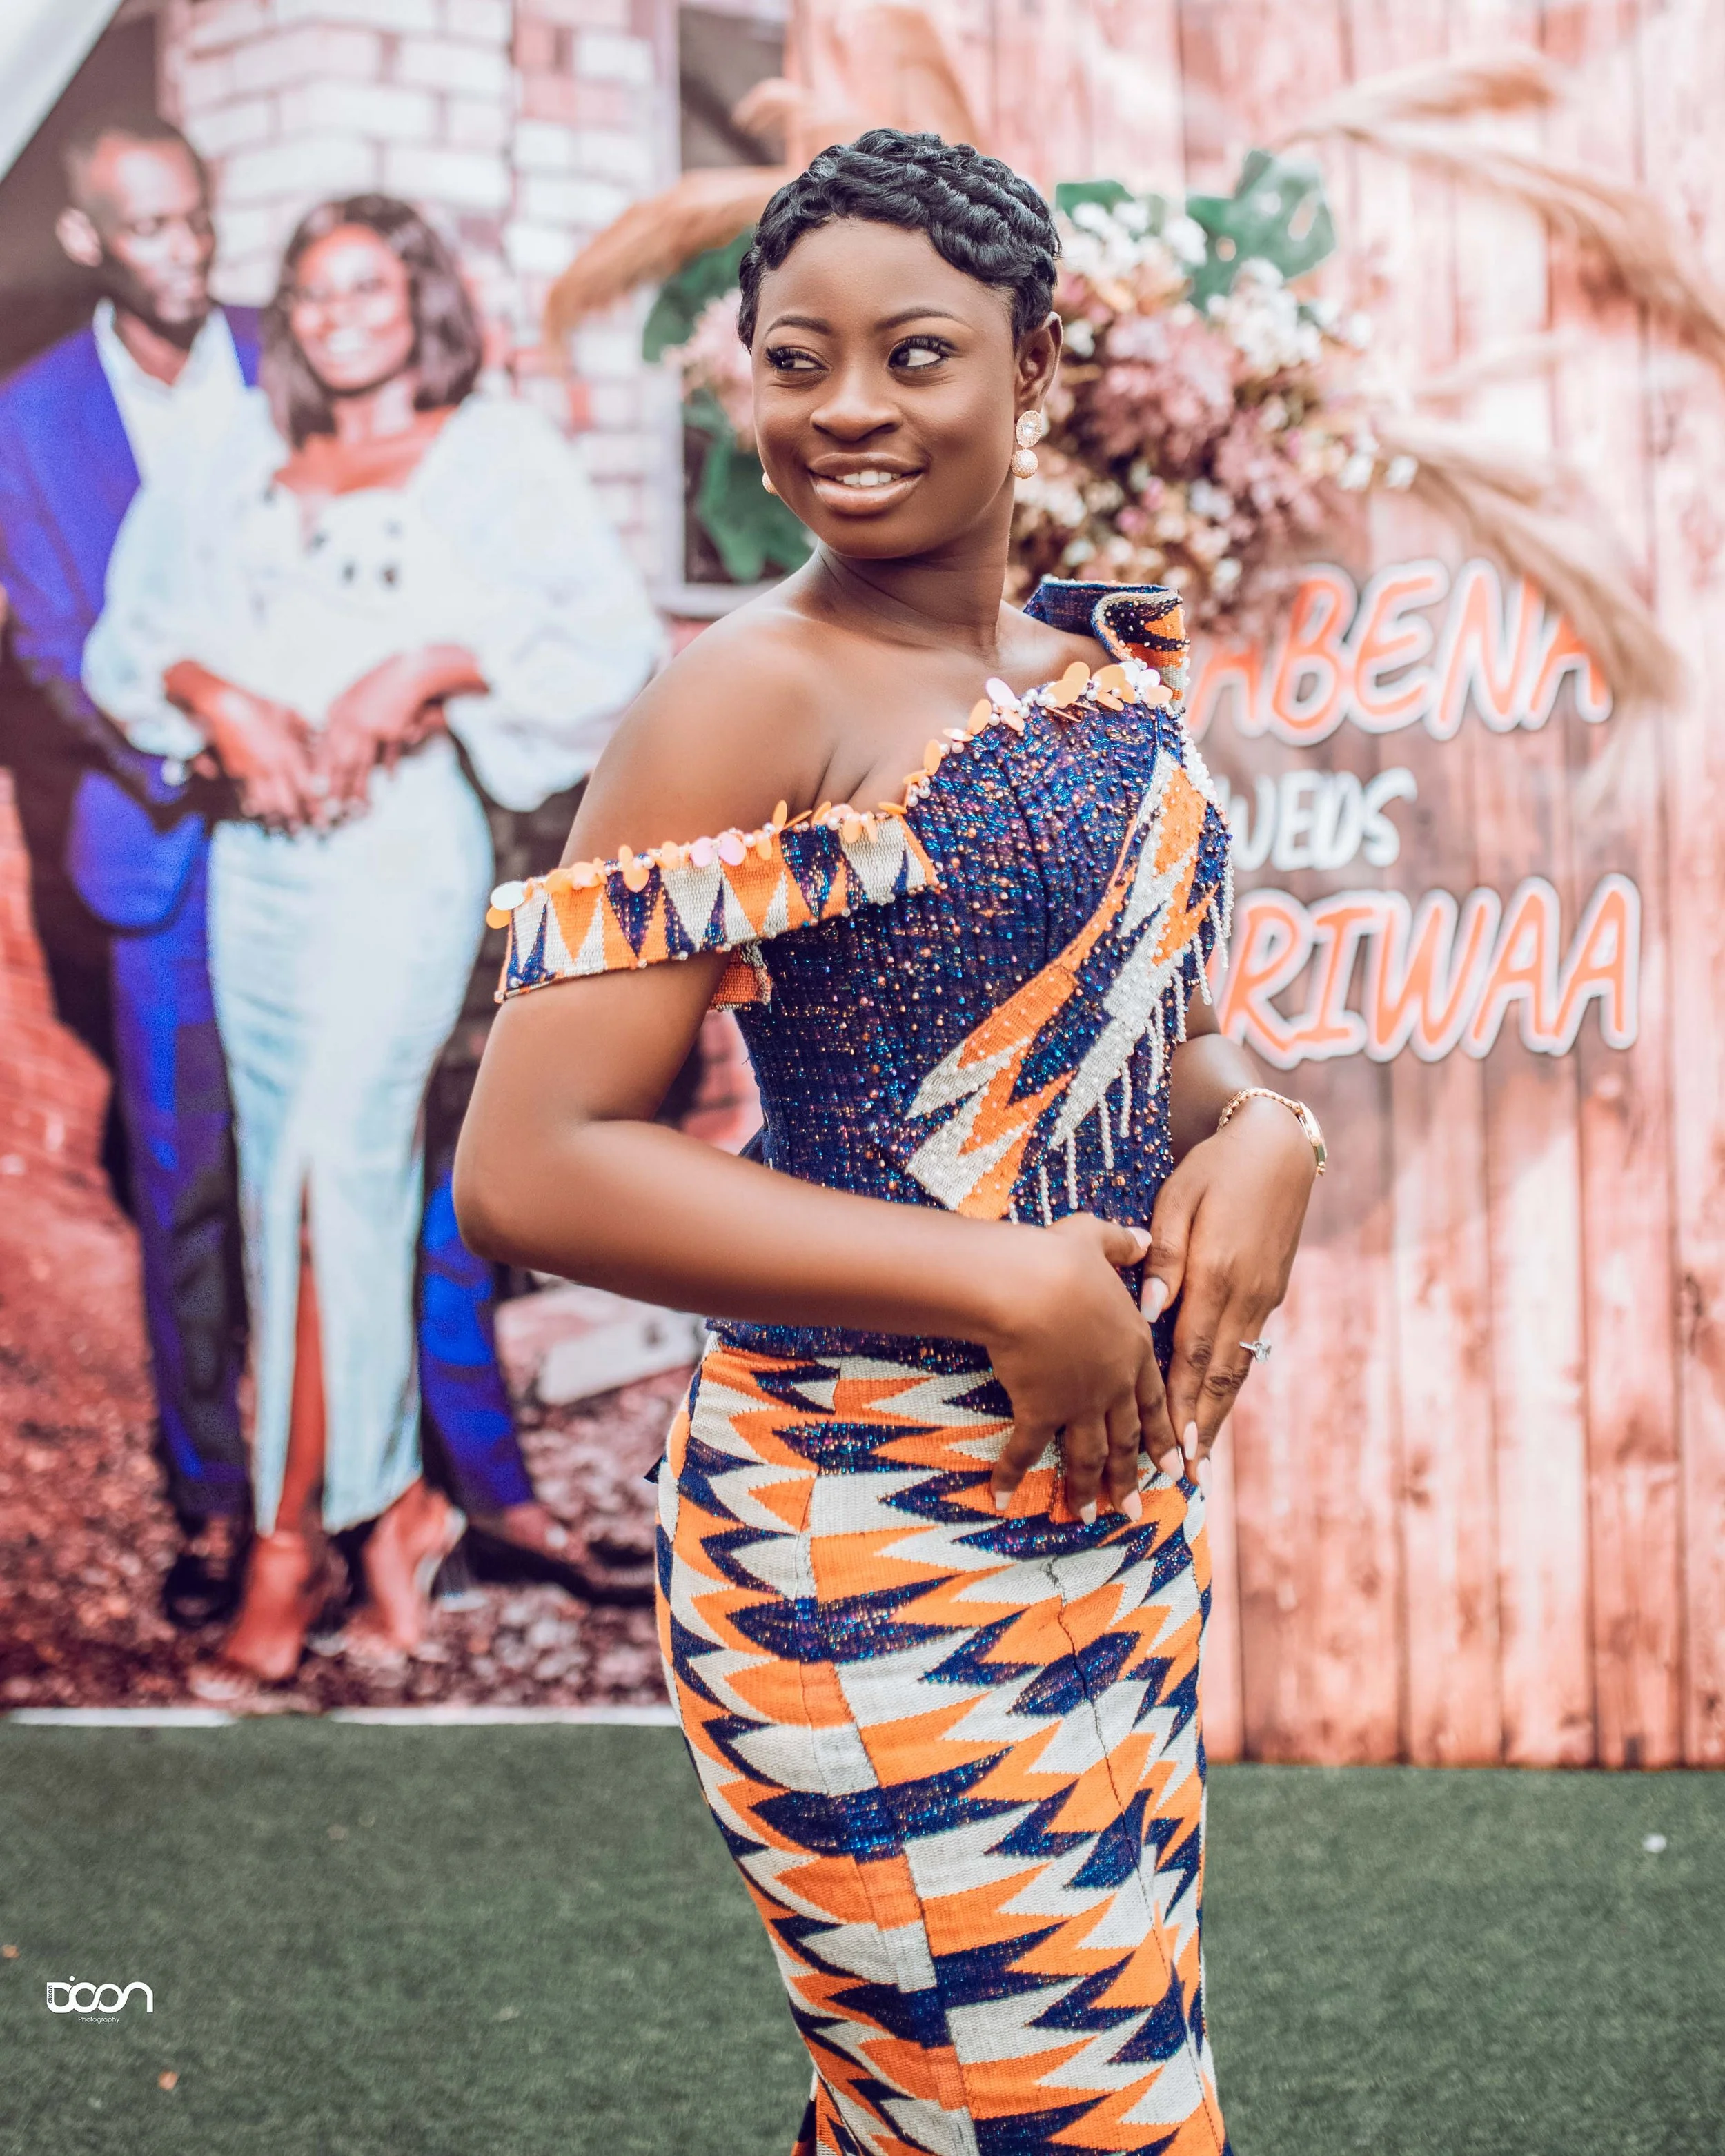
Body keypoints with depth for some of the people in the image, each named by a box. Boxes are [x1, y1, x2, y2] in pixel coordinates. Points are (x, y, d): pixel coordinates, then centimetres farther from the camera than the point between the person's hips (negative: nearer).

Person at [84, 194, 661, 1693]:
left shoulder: (496, 454, 7)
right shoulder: (243, 468, 18)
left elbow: (614, 637, -4)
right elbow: (129, 630, 12)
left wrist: (428, 666, -16)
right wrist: (214, 694, -9)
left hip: (404, 843, -5)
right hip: (259, 853, 5)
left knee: (332, 1173, -15)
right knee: (292, 1190, 5)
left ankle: (291, 1542, -11)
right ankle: (399, 1504, 17)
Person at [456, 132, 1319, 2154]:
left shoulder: (1109, 679, 9)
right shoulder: (749, 702, -13)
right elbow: (524, 1170, -20)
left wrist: (1261, 1128, -2)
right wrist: (1006, 1285, -21)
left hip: (1123, 1503, 7)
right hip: (877, 1544, -7)